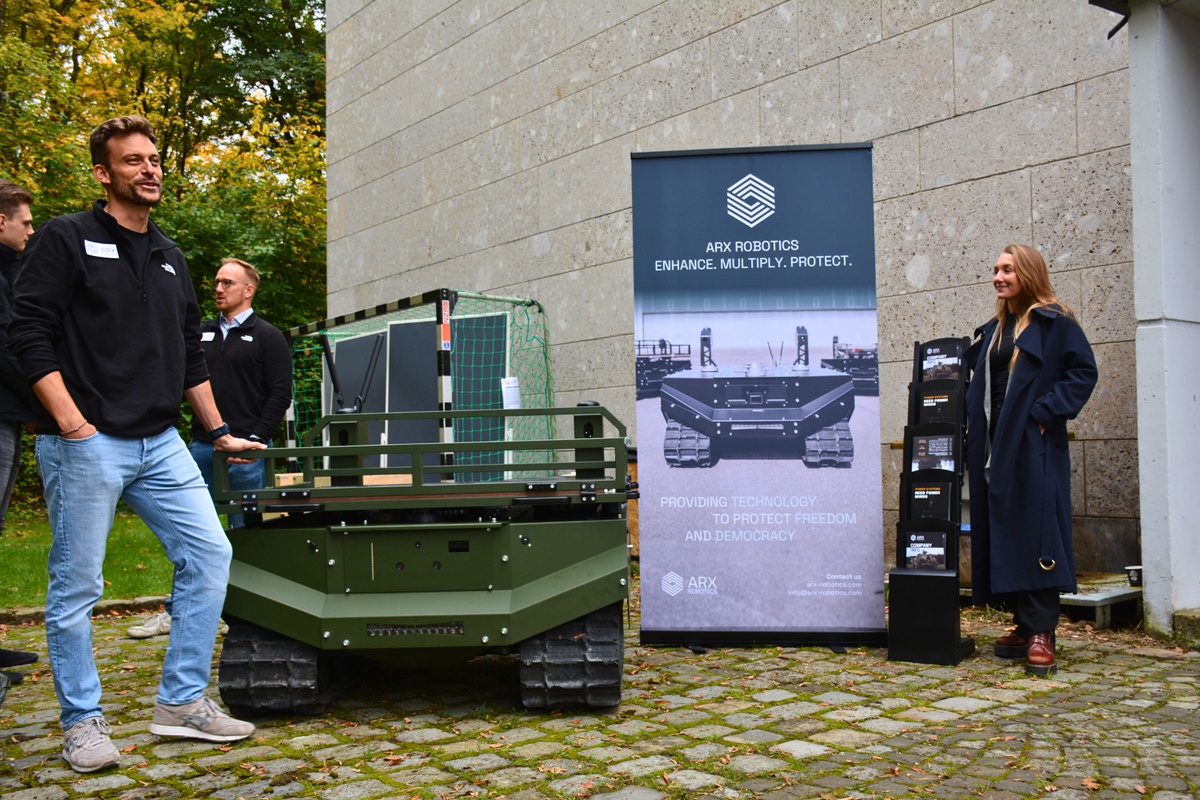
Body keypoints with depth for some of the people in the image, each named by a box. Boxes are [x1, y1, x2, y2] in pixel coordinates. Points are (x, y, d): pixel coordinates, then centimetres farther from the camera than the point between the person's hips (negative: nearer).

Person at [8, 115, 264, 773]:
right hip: (85, 446, -6)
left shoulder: (169, 258, 18)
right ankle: (82, 722, 17)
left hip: (160, 444, 6)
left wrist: (219, 433, 21)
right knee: (77, 585, 1)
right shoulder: (66, 240, -1)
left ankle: (182, 701, 12)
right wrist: (73, 423, -17)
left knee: (210, 555, 0)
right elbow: (29, 333, -9)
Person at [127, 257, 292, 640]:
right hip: (201, 446, 5)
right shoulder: (202, 333, 15)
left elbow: (280, 394, -5)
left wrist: (255, 440, -12)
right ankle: (176, 612, 17)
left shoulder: (267, 336, 0)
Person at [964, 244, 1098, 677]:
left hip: (1034, 446, -7)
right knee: (1002, 536, 6)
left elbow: (1083, 372, -8)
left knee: (1036, 535, -9)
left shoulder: (1055, 323, -1)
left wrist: (1046, 413, -15)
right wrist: (972, 421, 8)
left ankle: (1041, 635, -7)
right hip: (994, 446, 7)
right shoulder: (993, 330, 19)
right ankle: (1024, 625, 14)